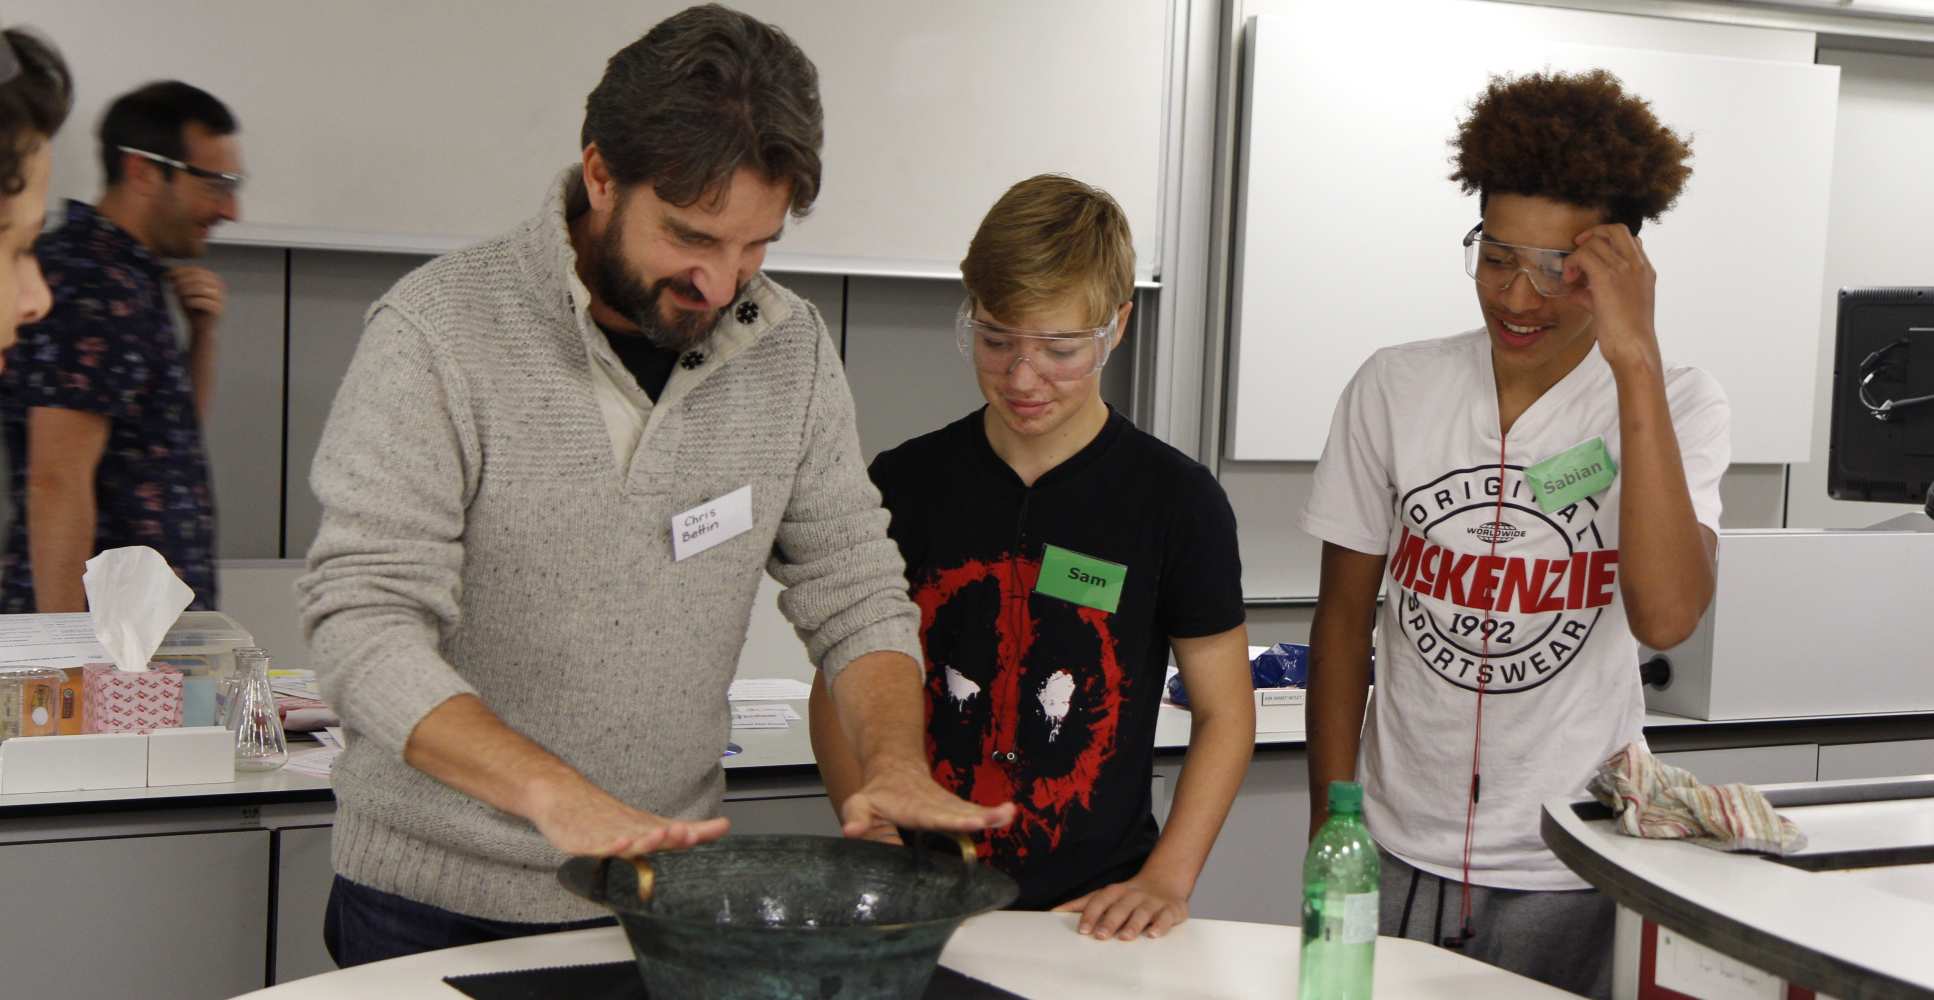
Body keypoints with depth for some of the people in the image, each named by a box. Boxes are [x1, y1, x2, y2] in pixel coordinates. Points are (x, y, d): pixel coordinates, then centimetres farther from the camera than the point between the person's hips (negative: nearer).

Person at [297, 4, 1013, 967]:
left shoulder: (791, 349, -2)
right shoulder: (437, 329, -16)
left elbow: (853, 593, 3)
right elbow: (364, 626, -23)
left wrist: (894, 760, -17)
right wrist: (558, 795, -36)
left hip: (662, 888, 4)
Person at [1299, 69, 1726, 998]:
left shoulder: (1674, 405, -9)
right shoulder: (1394, 388, -3)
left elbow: (1665, 615, -26)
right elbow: (1343, 617, 4)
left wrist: (1636, 360, -27)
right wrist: (1330, 833, 2)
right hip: (1399, 856, 2)